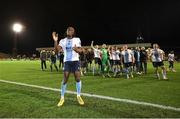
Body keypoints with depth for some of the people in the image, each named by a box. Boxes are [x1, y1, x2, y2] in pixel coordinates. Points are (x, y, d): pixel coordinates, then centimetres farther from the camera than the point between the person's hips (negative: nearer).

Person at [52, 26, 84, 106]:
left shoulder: (77, 40, 4)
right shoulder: (63, 41, 6)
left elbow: (80, 50, -3)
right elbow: (57, 50, -6)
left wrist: (76, 49, -26)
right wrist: (55, 41, -19)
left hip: (75, 61, 0)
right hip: (66, 61, 1)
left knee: (78, 78, -4)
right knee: (65, 80, -1)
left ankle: (79, 96, 12)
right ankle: (62, 98, 9)